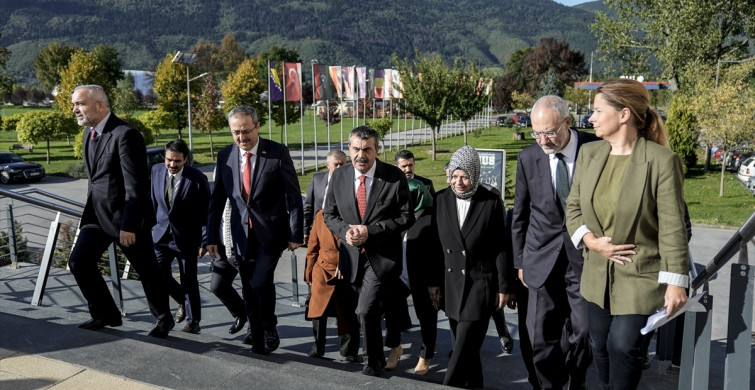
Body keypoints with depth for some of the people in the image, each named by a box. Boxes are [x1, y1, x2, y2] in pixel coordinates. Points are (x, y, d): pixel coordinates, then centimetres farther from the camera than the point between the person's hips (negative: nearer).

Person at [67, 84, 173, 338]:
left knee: (146, 270, 4)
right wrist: (90, 209, 18)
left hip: (125, 214, -8)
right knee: (78, 262, 3)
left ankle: (164, 319, 24)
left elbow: (136, 185, -21)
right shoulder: (89, 133, 9)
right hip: (97, 213, 8)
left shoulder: (125, 135, -19)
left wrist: (129, 225, -22)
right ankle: (106, 314, 19)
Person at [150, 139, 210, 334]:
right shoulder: (156, 170, -2)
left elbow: (205, 212, -12)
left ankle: (193, 322, 21)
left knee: (188, 281, 4)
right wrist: (150, 225, 12)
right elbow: (153, 201, 11)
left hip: (186, 238, -4)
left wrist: (204, 241, -15)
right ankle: (183, 301, 31)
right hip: (162, 234, 5)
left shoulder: (197, 179, -16)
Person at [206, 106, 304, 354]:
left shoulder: (277, 153, -9)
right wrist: (211, 236, 6)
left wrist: (295, 234, -9)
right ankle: (257, 340, 25)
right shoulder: (225, 156, 2)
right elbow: (217, 199, 8)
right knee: (249, 290, 9)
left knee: (261, 281, -15)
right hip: (241, 234, 4)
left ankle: (269, 330, 11)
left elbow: (293, 196, -7)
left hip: (271, 232, -4)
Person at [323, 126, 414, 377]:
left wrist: (371, 231, -19)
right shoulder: (339, 177, 0)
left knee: (365, 310, -15)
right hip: (352, 255, 4)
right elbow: (329, 214, 8)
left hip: (382, 255, -4)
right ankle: (378, 357, 45)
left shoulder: (395, 177, -10)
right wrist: (345, 231, -14)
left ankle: (373, 362, 10)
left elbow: (406, 217, -10)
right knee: (372, 311, 21)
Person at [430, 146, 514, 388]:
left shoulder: (492, 202, -7)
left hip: (481, 283, -4)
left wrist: (504, 287, -4)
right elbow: (437, 244, 7)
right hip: (453, 282, 4)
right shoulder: (441, 200, 2)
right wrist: (434, 281, 7)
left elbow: (501, 248, -4)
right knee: (462, 347, 11)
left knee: (464, 347, -7)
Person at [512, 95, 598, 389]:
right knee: (542, 335, 4)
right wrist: (520, 261, 10)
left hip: (585, 255, -1)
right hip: (543, 259, 2)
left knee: (583, 331, 5)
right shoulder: (528, 158, -2)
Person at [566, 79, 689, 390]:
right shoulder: (588, 153, 0)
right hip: (598, 273, 5)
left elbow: (672, 227, -14)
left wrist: (676, 282, -14)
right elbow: (573, 207, 7)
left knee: (623, 345, -5)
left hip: (640, 274, -5)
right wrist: (591, 241, -10)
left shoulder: (662, 160, -15)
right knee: (600, 346, 15)